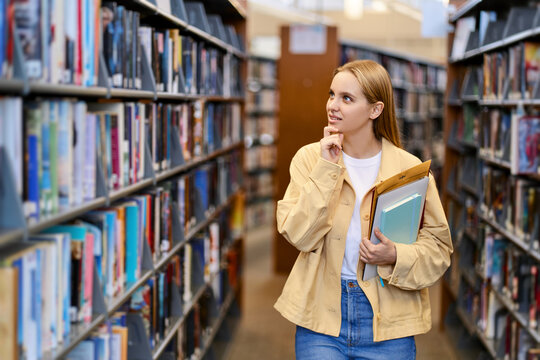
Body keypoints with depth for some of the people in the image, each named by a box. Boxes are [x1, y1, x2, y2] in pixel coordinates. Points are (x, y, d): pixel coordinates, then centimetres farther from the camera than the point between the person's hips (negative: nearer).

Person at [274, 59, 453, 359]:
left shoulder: (409, 168, -3)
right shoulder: (309, 158, 0)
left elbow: (439, 246, 2)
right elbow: (299, 236, -10)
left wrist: (396, 257, -17)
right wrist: (326, 169, -14)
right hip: (322, 313, 0)